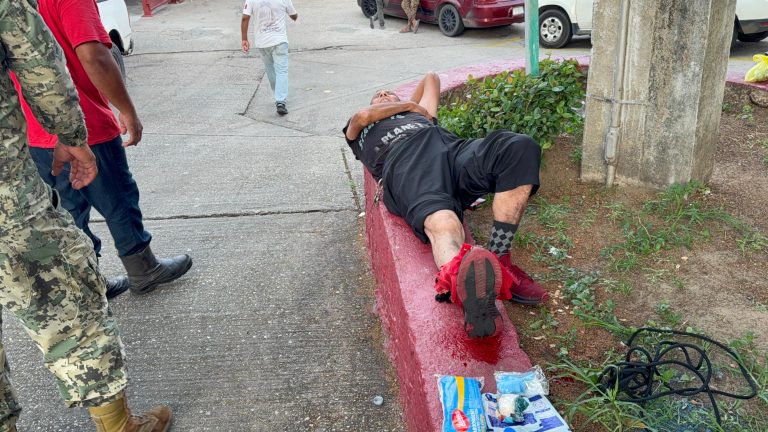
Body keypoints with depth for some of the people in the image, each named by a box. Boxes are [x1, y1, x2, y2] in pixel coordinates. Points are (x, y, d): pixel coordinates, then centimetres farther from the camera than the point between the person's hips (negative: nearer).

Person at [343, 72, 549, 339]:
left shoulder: (419, 115, 48)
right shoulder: (358, 131, 42)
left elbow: (431, 78, 58)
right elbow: (363, 116, 20)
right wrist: (410, 105, 31)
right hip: (405, 166, -4)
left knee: (520, 147, -28)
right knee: (441, 222, -40)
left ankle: (498, 262, -36)